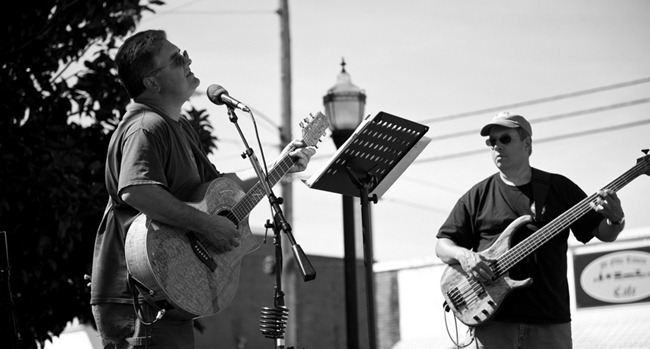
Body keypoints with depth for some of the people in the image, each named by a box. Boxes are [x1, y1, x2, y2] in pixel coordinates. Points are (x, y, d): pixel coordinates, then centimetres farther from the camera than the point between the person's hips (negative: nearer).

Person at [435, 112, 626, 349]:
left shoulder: (560, 188, 10)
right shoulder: (477, 196, 9)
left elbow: (604, 234, 11)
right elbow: (442, 244, 11)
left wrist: (615, 220, -11)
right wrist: (463, 255, -10)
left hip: (550, 321, 0)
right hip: (493, 318, 0)